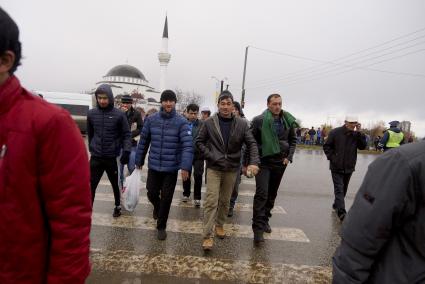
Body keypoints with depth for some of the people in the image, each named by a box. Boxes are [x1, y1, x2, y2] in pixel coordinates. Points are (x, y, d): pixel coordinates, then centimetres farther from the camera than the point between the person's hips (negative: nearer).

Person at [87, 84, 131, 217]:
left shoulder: (119, 114, -8)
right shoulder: (91, 113, 0)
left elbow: (126, 134, -5)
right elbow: (90, 133, 13)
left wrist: (126, 151, -17)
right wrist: (92, 148, 16)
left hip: (112, 158, -1)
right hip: (95, 158, 1)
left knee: (115, 184, 17)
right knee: (91, 186, -1)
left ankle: (117, 206, 39)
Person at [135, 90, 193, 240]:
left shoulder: (182, 122, -10)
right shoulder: (151, 119, -1)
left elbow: (187, 145, -18)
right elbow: (143, 141, 8)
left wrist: (185, 166, -27)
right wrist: (139, 160, 12)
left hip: (172, 168, -2)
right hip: (154, 166, 3)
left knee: (166, 198, 7)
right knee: (152, 194, 13)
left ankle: (161, 227, 29)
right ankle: (157, 207, 50)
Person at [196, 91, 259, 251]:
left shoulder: (241, 124, -2)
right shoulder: (209, 123, -6)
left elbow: (251, 144, -3)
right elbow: (199, 141, 3)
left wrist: (253, 162, -18)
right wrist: (210, 156, -10)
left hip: (232, 168, 2)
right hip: (214, 168, -2)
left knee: (225, 201, 15)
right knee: (211, 201, -6)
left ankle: (220, 225, 37)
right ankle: (207, 236, 3)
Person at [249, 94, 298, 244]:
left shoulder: (288, 120, 3)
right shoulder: (259, 120, -10)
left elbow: (293, 140, 15)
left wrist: (289, 157, 3)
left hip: (280, 163, 5)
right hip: (263, 162, -4)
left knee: (272, 194, 15)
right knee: (262, 194, -10)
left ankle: (265, 220, 32)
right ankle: (258, 228, -2)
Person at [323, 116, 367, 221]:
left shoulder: (356, 135, 0)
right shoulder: (335, 132, -8)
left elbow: (363, 146, -8)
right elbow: (326, 146, -3)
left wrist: (360, 133, -15)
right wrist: (332, 157, -12)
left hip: (349, 167, 4)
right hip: (337, 167, -4)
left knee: (343, 189, 17)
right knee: (339, 189, -8)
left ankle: (336, 205, 36)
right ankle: (341, 212, -11)